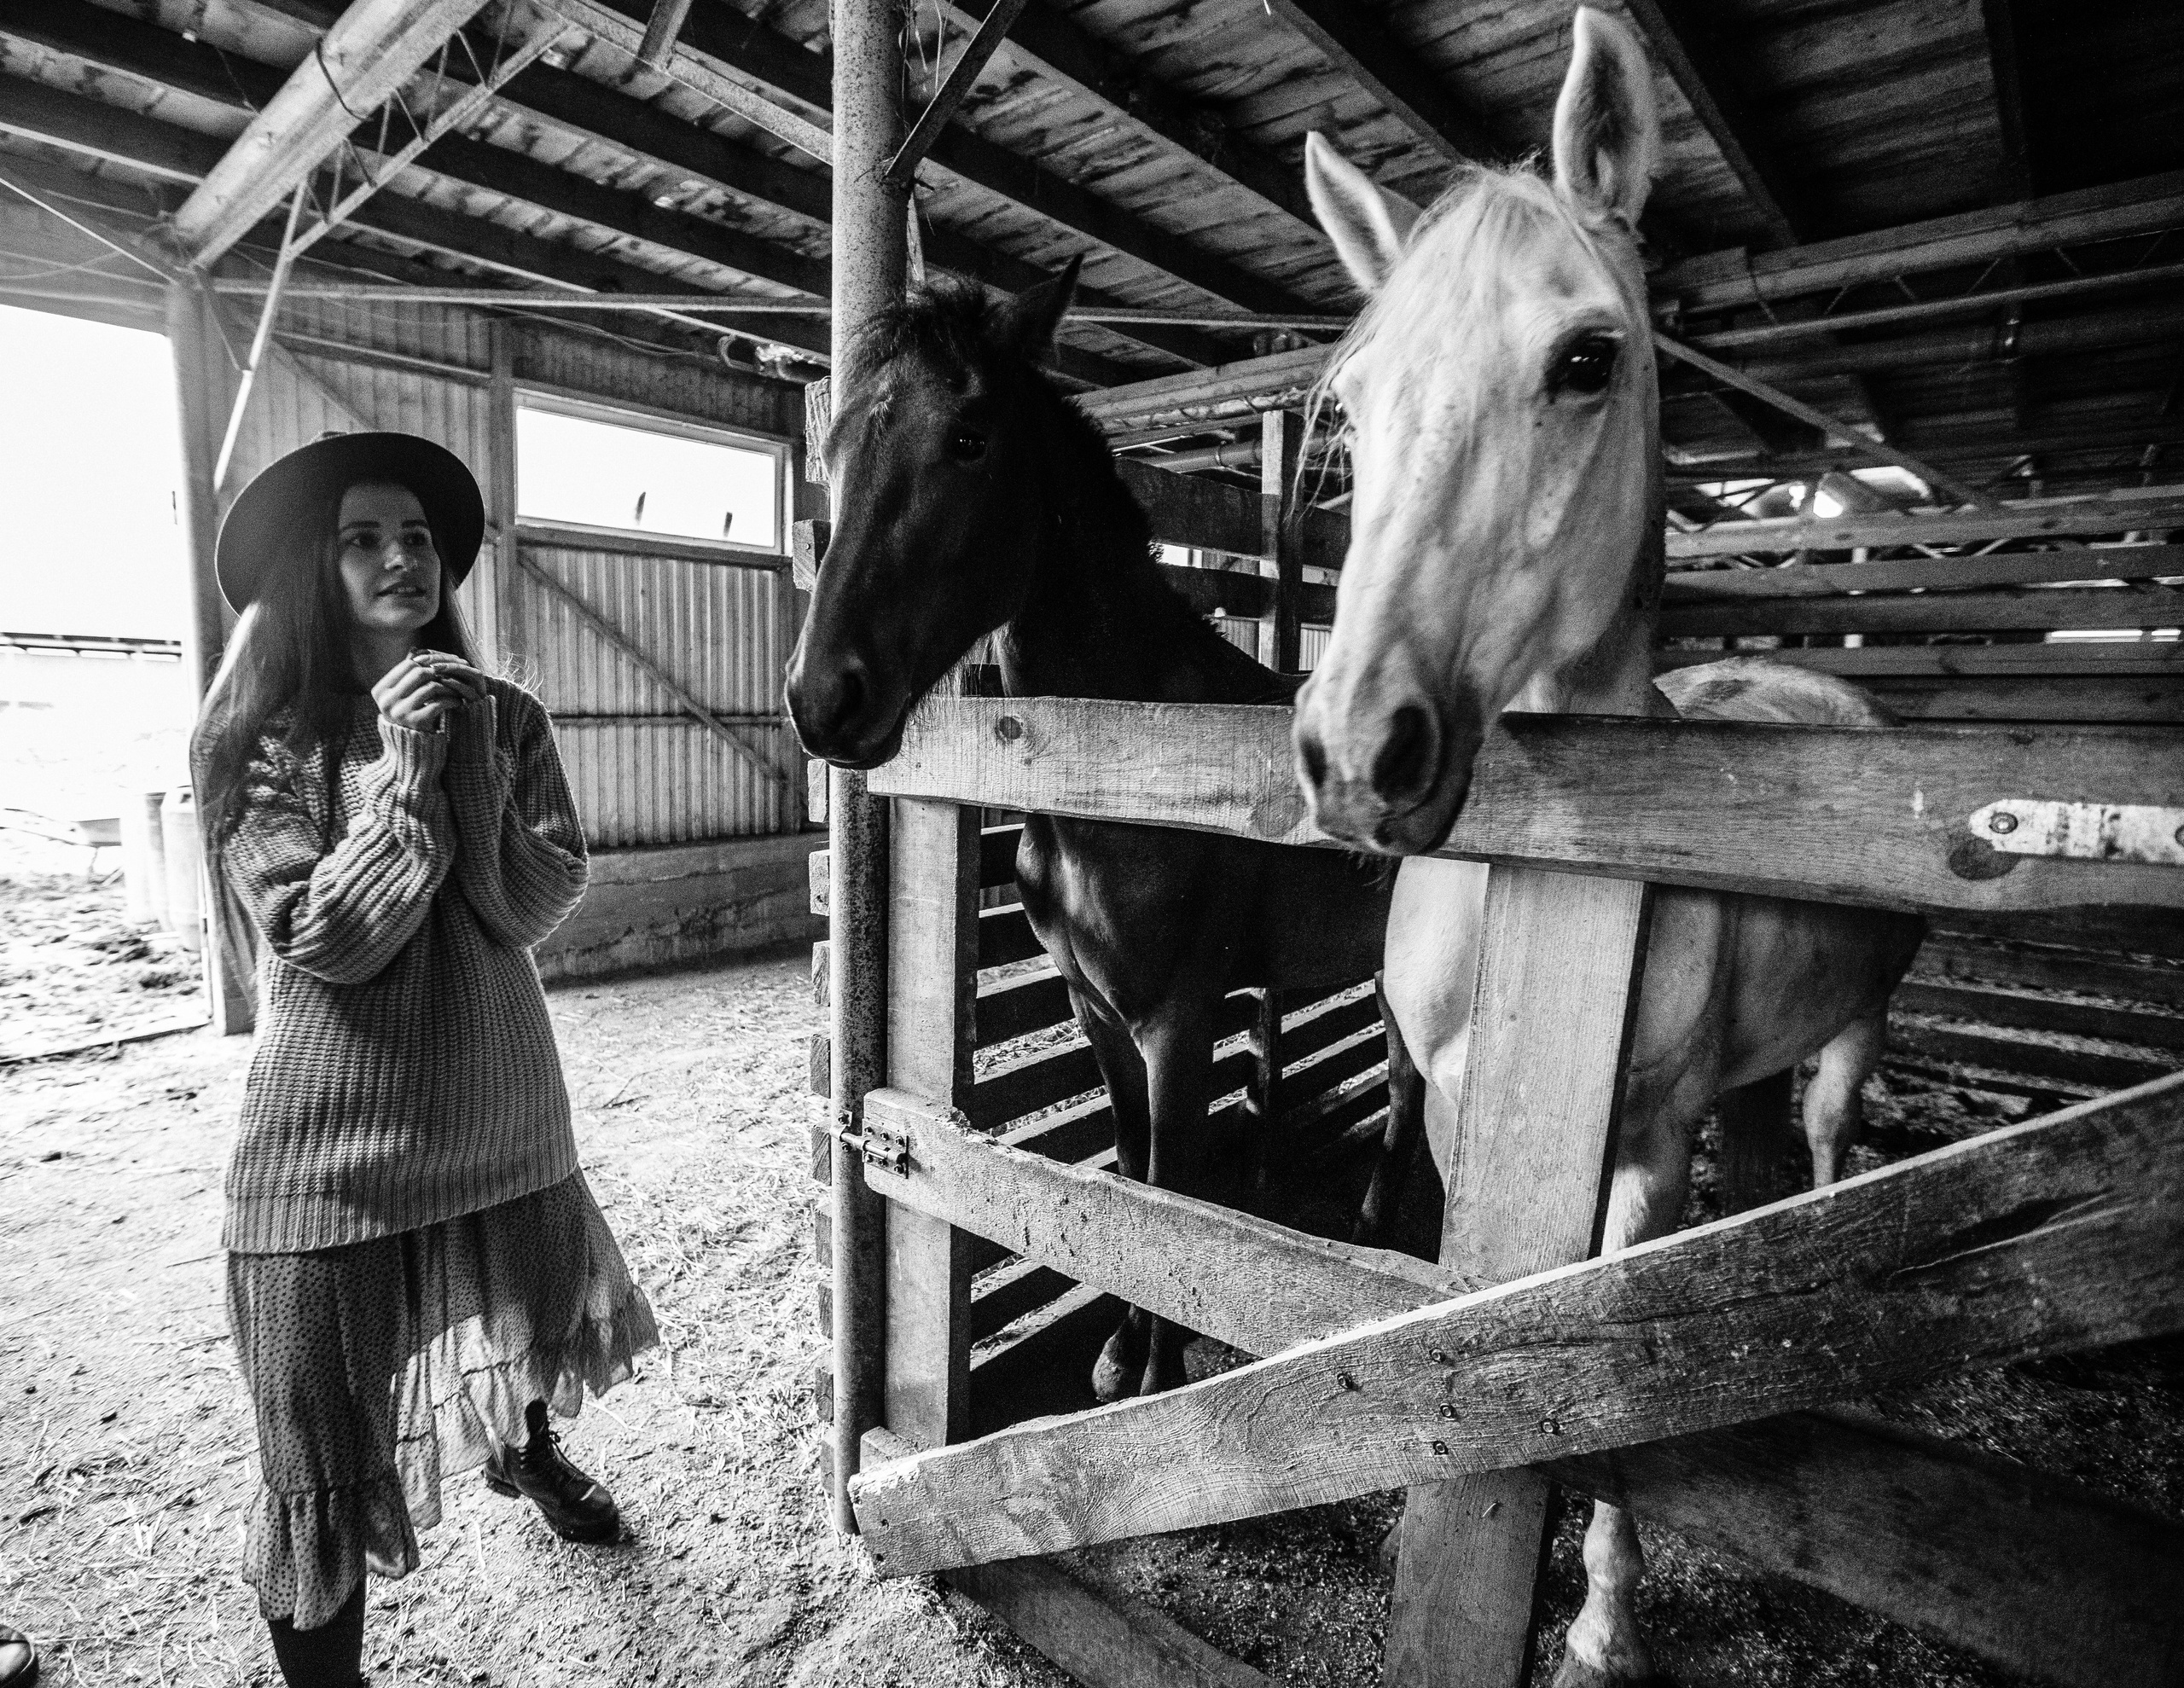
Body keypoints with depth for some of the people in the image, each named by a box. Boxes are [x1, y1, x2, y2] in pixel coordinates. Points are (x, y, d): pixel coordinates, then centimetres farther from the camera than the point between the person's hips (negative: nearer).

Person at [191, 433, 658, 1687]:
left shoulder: (508, 720, 0)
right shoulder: (266, 743, -7)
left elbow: (542, 902, -9)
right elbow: (321, 939, -18)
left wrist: (469, 773, -19)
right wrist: (406, 777, -19)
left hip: (503, 1101, 4)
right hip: (336, 1138, -4)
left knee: (532, 1322, 27)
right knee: (325, 1448, 6)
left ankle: (527, 1449, 59)